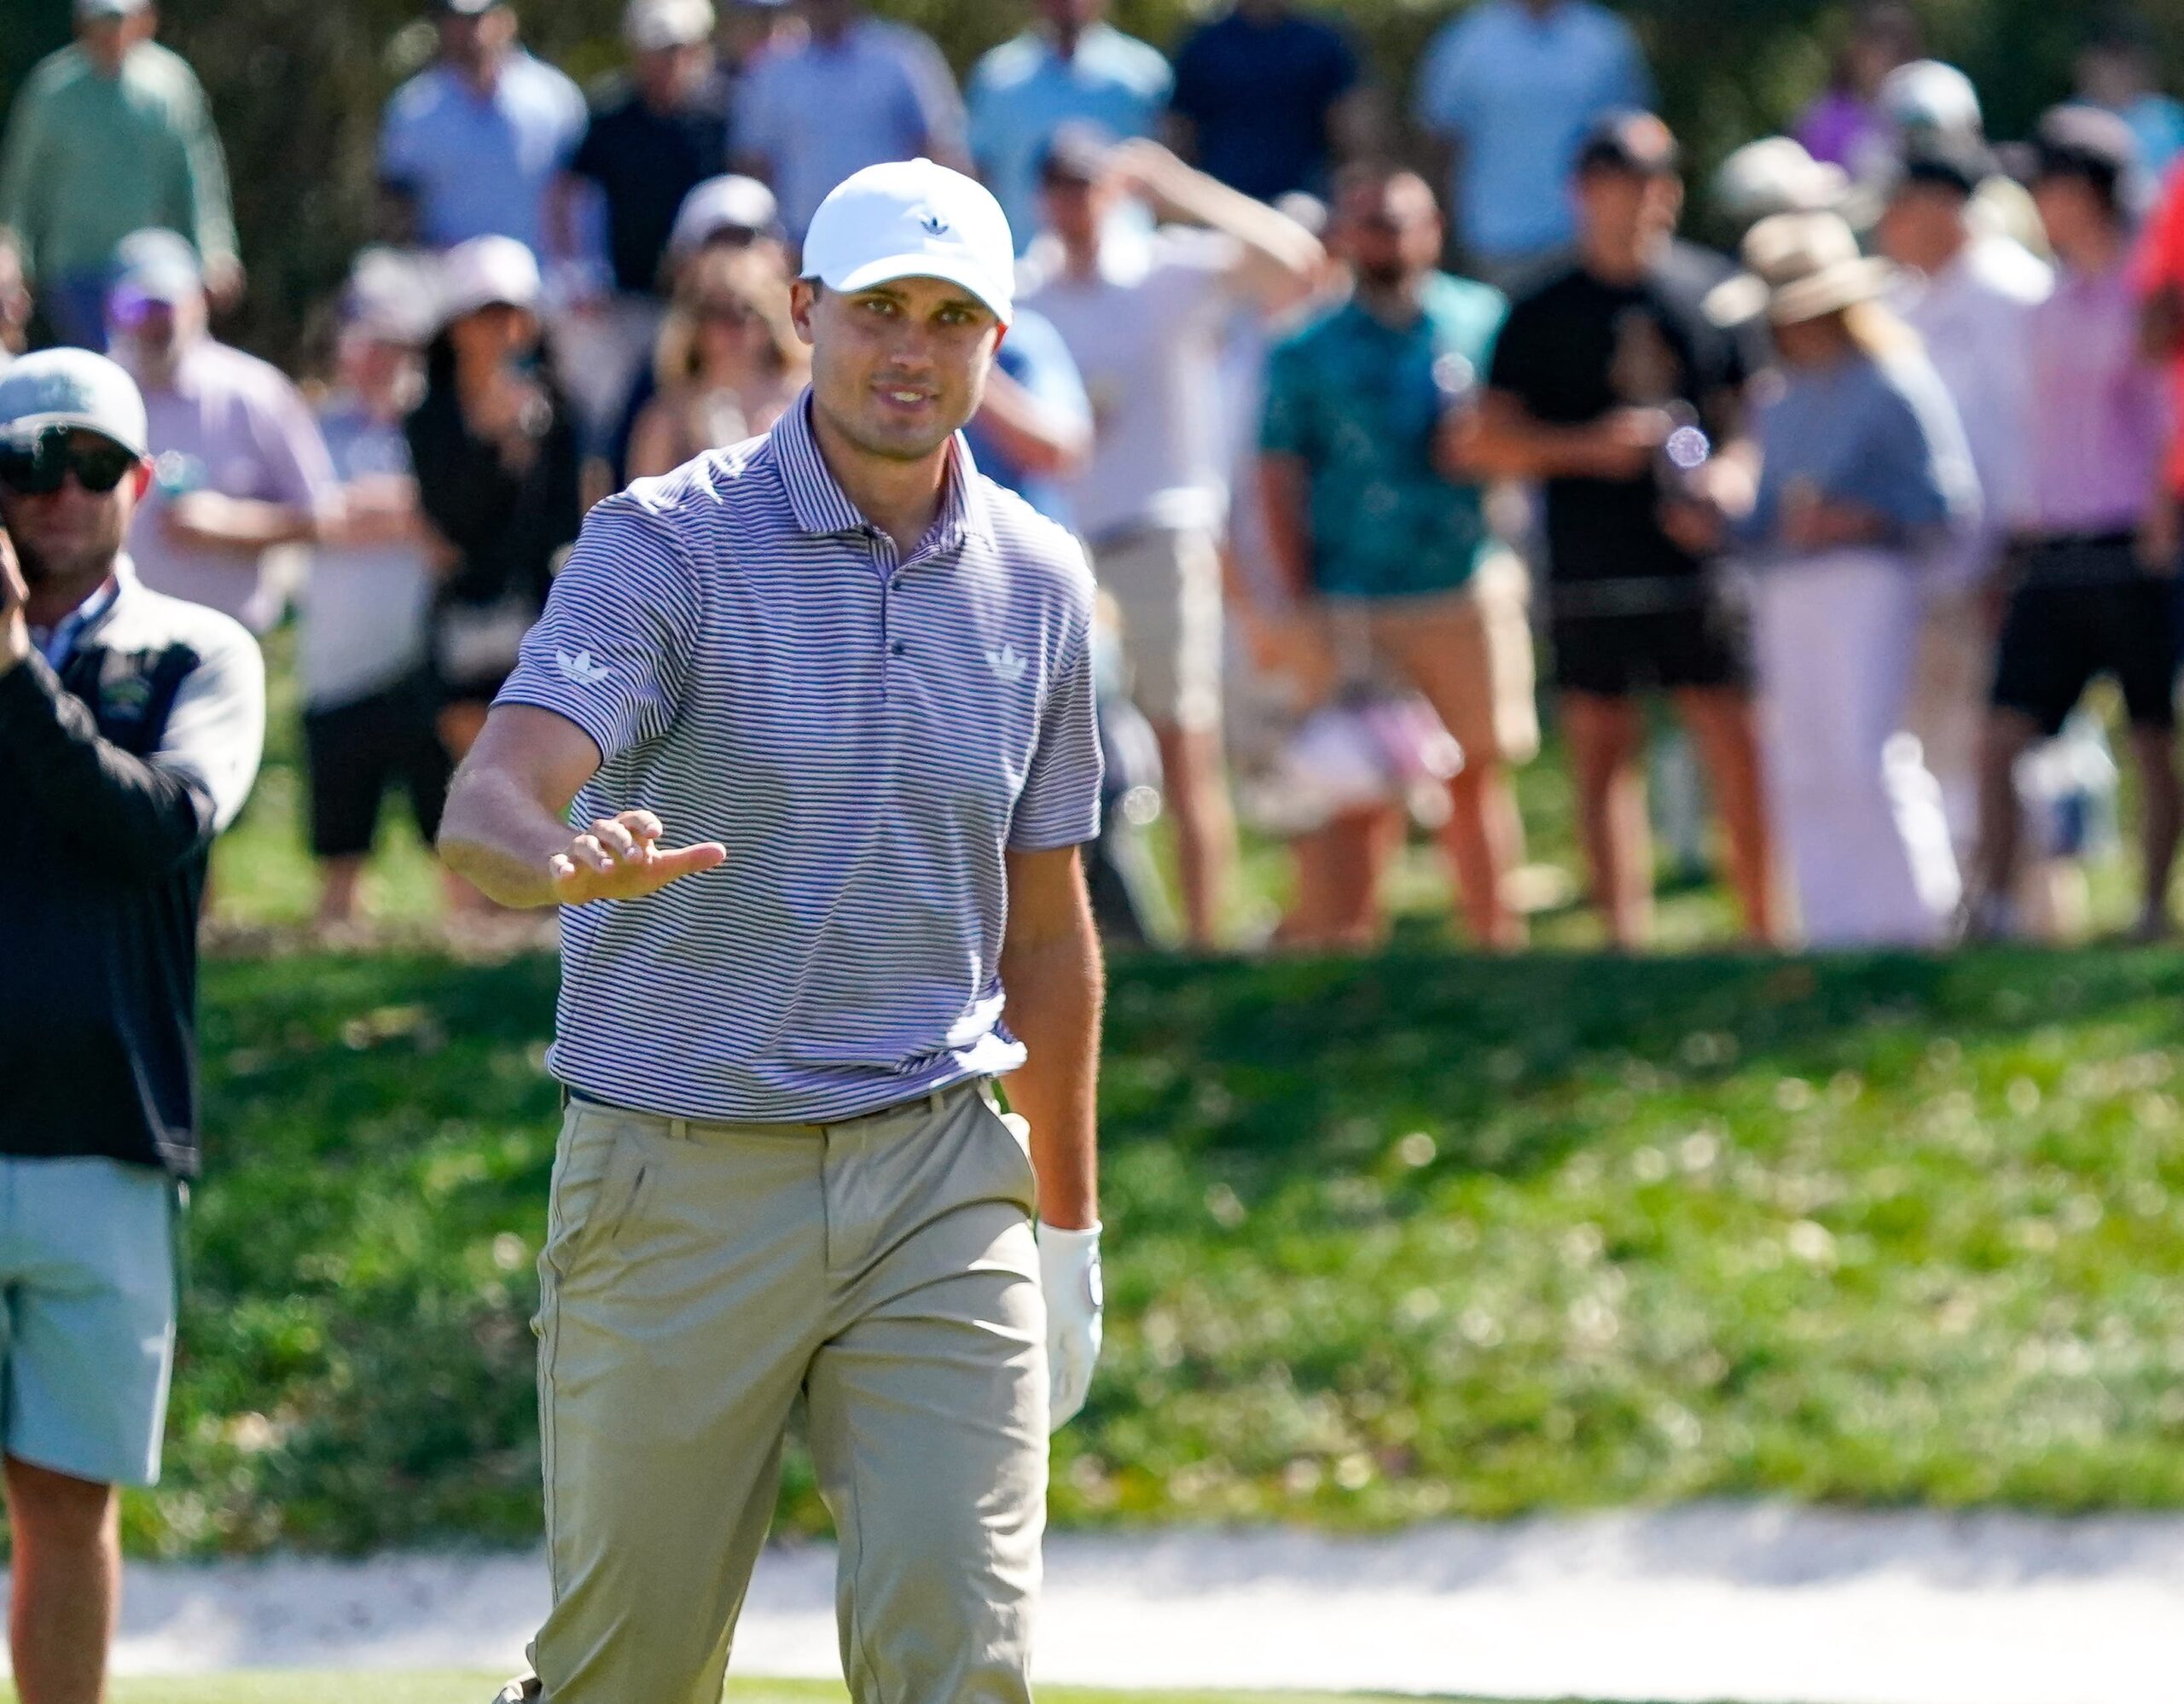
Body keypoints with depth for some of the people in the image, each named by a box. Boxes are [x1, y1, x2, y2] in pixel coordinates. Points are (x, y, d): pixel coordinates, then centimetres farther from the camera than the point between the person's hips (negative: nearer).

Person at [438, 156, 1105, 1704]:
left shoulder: (1038, 581, 7)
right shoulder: (665, 548, -8)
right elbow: (487, 810, -23)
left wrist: (1068, 1225, 20)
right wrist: (565, 860, -47)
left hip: (939, 1179, 3)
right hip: (678, 1185, -3)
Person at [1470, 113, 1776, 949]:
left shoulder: (1711, 291, 8)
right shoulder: (1542, 313, 6)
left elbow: (1756, 409, 14)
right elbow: (1494, 441, 3)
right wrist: (1589, 446, -12)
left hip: (1701, 558, 0)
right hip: (1591, 570, 0)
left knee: (1738, 747, -5)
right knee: (1605, 755, 2)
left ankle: (1762, 927, 2)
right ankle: (1625, 935, 5)